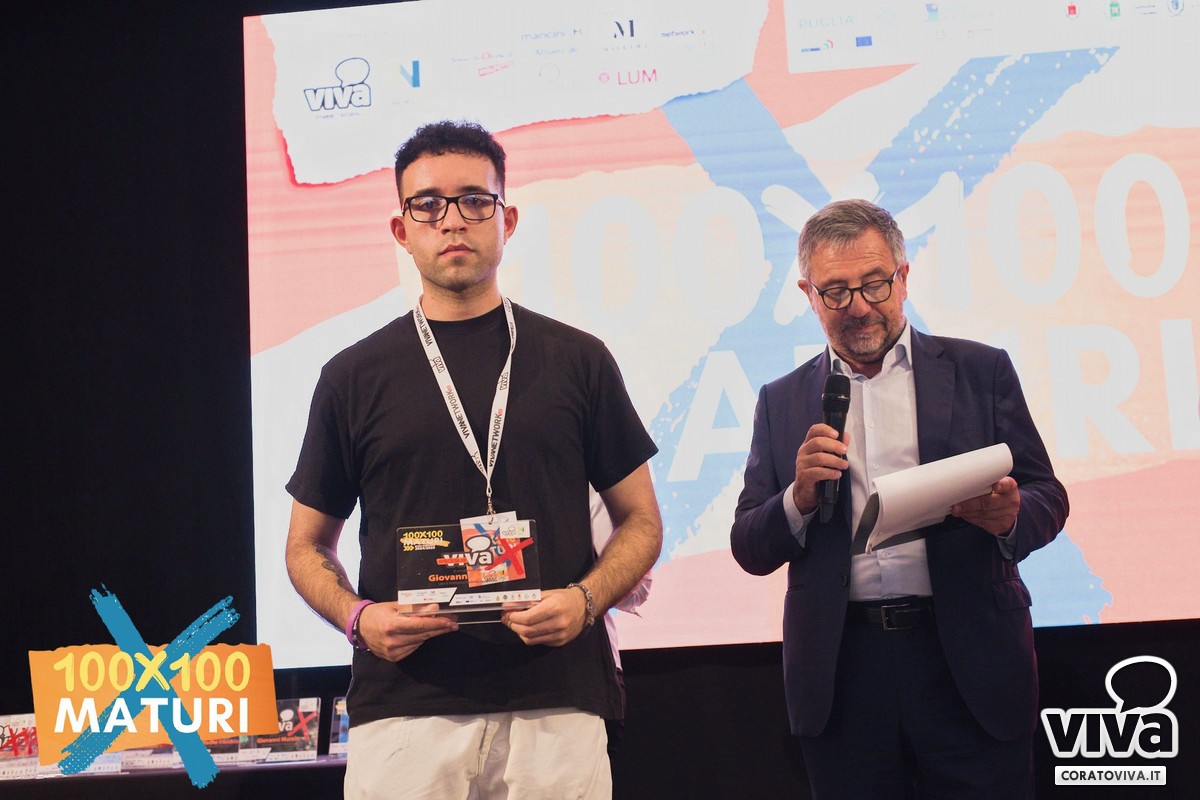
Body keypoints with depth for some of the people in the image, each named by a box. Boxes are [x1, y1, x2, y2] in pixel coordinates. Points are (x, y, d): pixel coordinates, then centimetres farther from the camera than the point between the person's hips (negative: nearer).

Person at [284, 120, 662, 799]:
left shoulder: (577, 360, 7)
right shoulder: (355, 377, 8)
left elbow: (641, 521, 11)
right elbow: (309, 545, 13)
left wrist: (585, 599, -9)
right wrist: (358, 617, -7)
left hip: (555, 707, 0)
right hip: (403, 710, 0)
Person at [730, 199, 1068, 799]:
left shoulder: (980, 371, 7)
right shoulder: (783, 402, 11)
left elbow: (1048, 497, 6)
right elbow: (750, 550, 8)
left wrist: (1008, 517, -17)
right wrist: (800, 498, -13)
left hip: (966, 660, -1)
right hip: (841, 673, 1)